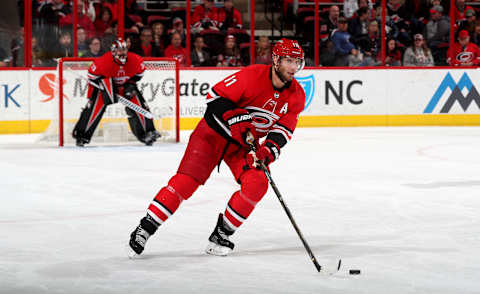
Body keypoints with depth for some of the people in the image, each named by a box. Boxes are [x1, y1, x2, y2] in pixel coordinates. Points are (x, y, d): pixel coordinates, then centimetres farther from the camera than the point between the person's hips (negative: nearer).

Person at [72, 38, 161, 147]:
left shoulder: (135, 60, -23)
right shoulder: (105, 61, -33)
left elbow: (139, 72, 0)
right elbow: (92, 74, -19)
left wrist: (131, 84, -10)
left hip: (126, 84, 3)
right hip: (105, 84, -3)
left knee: (138, 105, -8)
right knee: (95, 107, -15)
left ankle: (146, 132, 3)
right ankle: (81, 134, -8)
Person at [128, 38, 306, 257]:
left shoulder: (296, 95, -6)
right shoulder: (253, 76, -24)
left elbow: (283, 128, -4)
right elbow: (216, 96, -21)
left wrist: (269, 149, -22)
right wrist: (237, 121, -30)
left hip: (246, 143, 5)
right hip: (215, 132, -5)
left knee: (257, 184, -17)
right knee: (187, 179, -15)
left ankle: (220, 235, -3)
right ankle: (145, 229, -9)